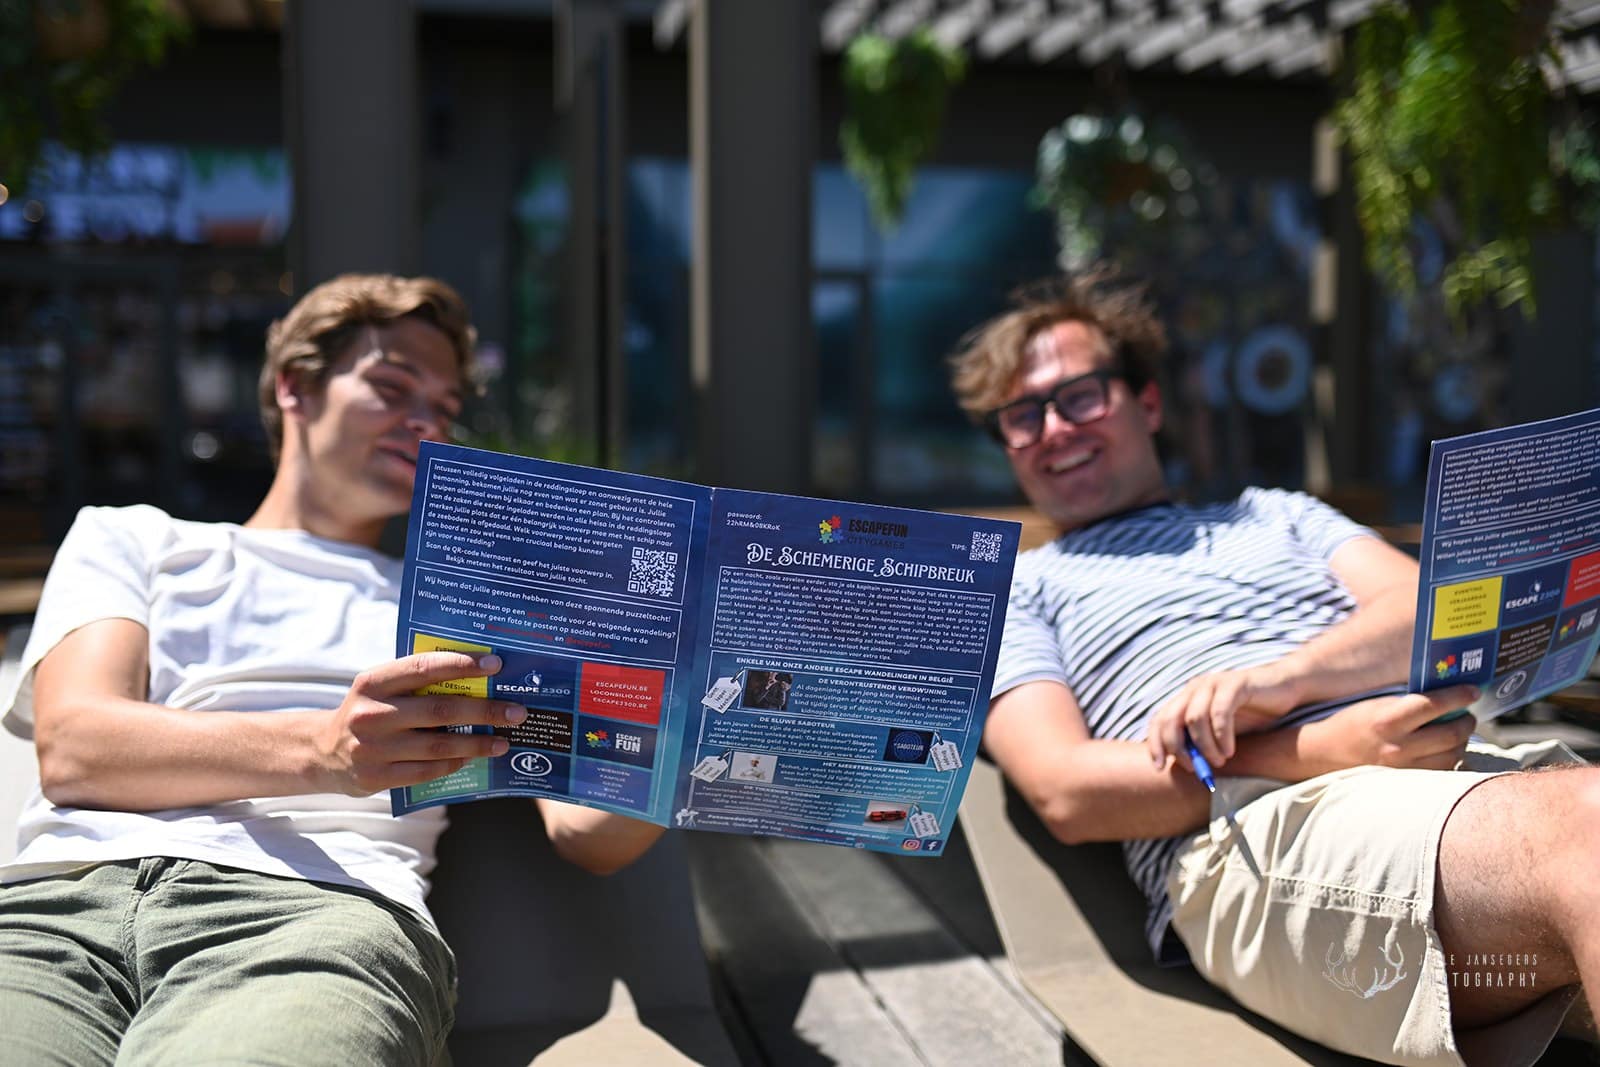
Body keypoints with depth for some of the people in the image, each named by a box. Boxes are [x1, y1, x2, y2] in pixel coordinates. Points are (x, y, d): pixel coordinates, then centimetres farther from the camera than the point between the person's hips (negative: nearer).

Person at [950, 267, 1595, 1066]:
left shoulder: (1273, 514, 31)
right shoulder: (1014, 591, 19)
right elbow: (1065, 793, 2)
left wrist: (1280, 680, -9)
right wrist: (1316, 751, -11)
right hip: (1260, 826, -4)